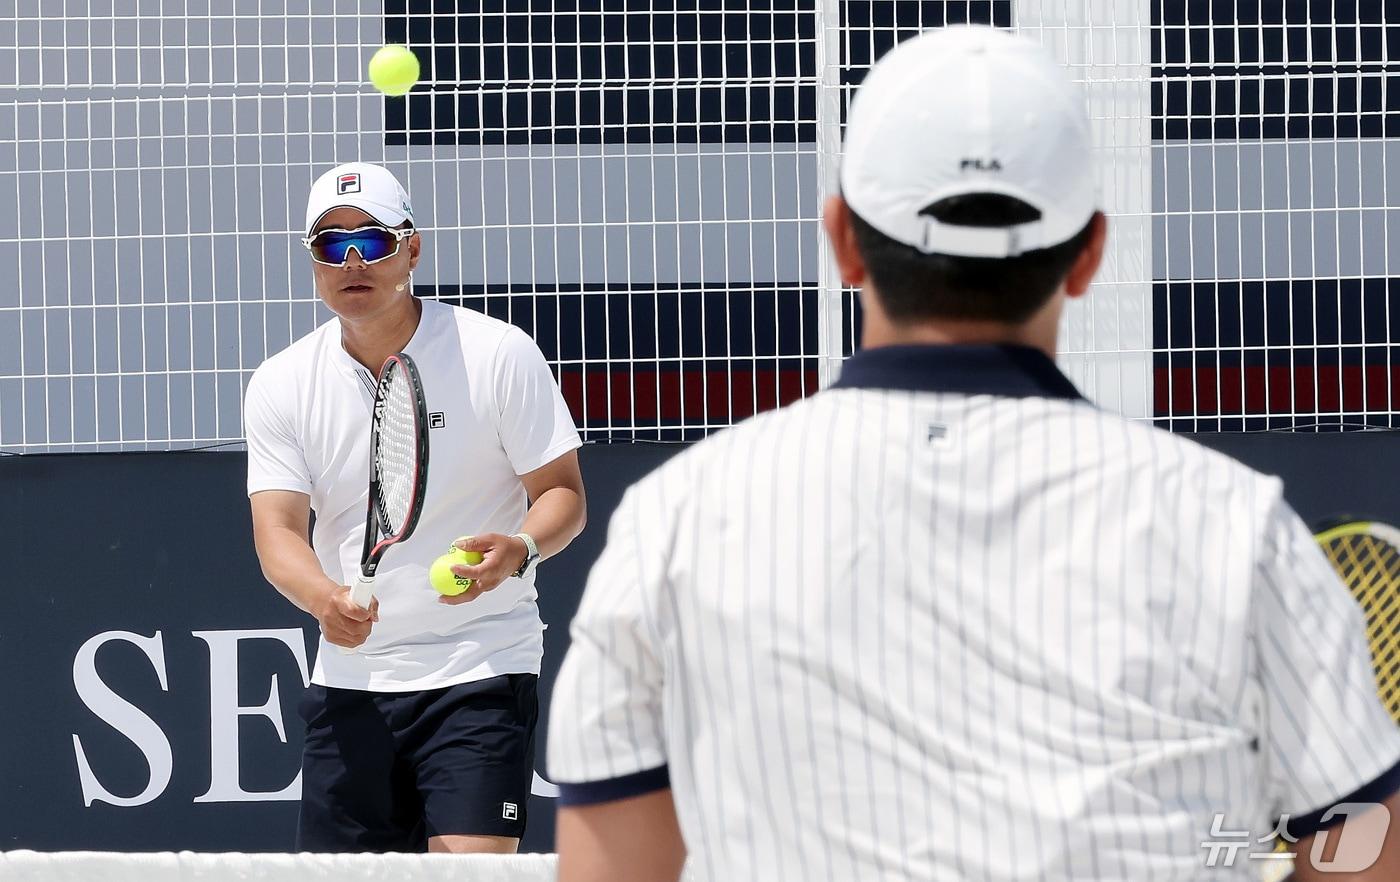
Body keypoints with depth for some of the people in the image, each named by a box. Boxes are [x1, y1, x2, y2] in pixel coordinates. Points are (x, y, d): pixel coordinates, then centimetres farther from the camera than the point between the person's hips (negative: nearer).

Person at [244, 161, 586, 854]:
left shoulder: (499, 355, -6)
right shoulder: (282, 385, 2)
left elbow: (563, 492, -2)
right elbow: (277, 530, -5)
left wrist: (519, 549, -25)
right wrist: (326, 599, -27)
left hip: (480, 672, -4)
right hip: (350, 681, 4)